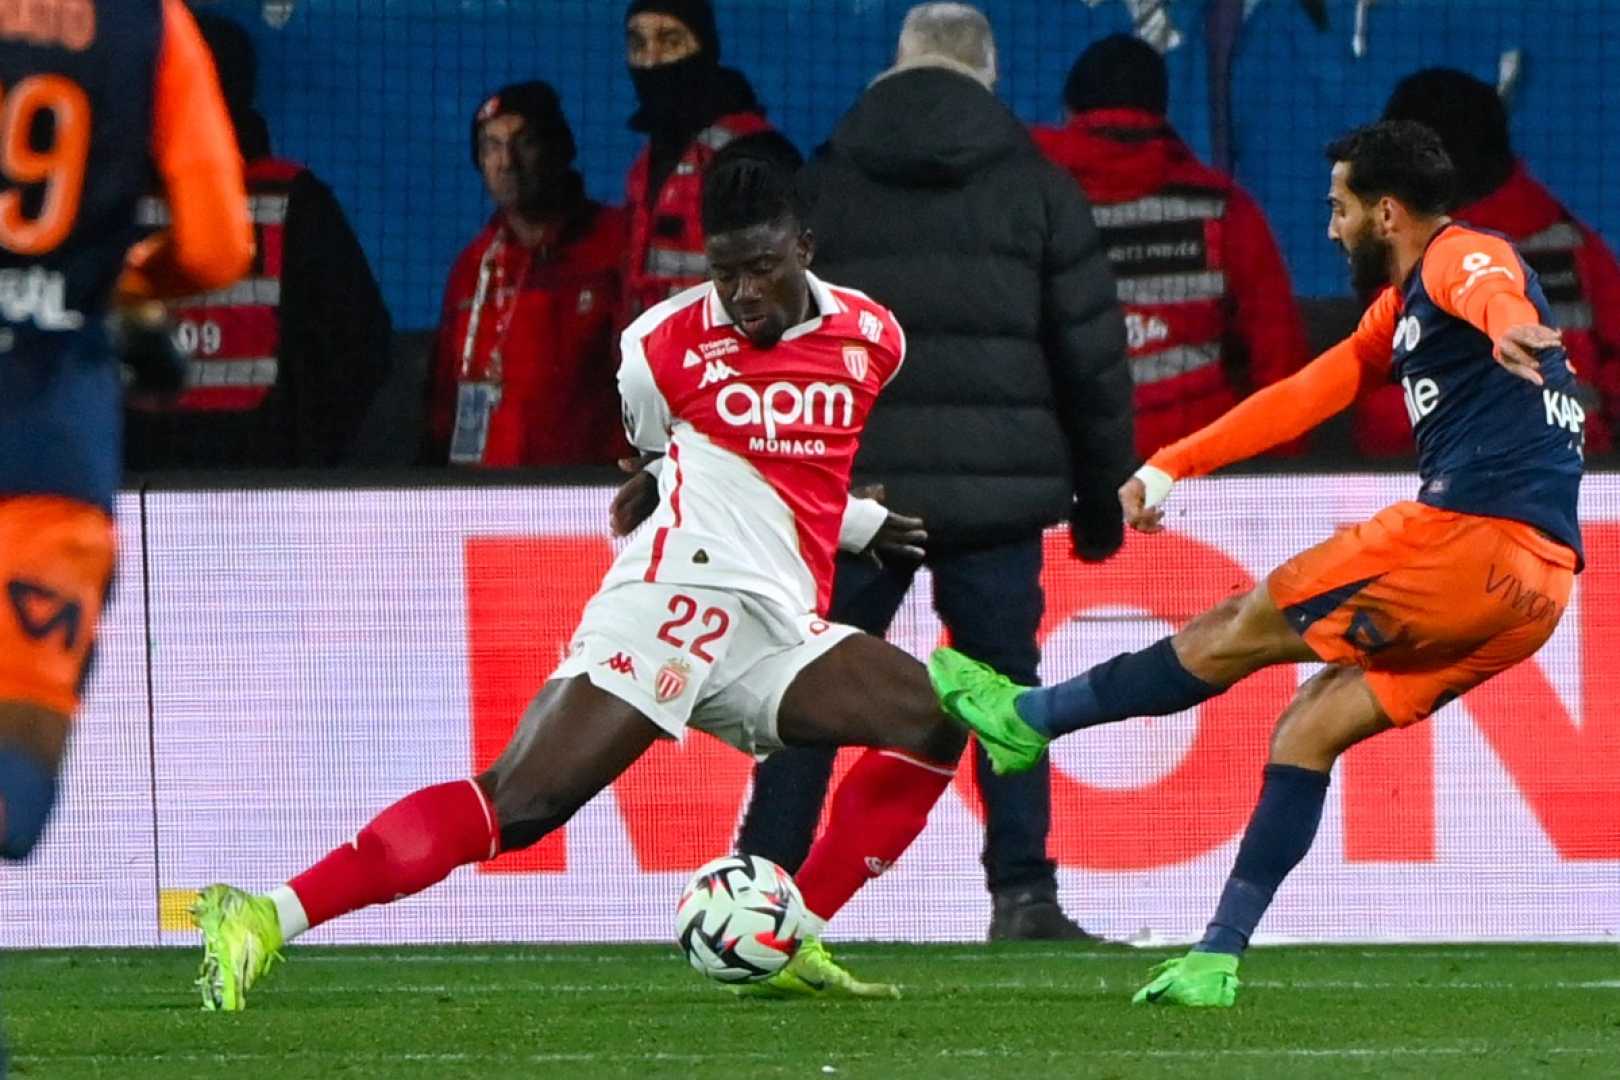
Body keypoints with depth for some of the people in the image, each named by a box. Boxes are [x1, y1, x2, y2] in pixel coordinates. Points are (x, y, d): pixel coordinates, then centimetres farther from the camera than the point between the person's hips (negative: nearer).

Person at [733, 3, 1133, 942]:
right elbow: (1092, 355, 6)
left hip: (856, 486, 0)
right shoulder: (1036, 187, 6)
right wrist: (1102, 495, 15)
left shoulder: (823, 184, 7)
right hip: (997, 491, 0)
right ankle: (1023, 895, 0)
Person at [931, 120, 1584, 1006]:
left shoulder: (1461, 259, -4)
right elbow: (1306, 396, 36)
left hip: (1474, 534, -9)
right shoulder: (1402, 306, 28)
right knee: (1307, 730, 10)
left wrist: (1508, 326, -54)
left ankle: (1027, 719, 17)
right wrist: (1170, 467, 36)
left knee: (1244, 630, 4)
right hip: (1529, 580, 9)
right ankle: (1219, 956, 6)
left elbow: (1489, 288, -30)